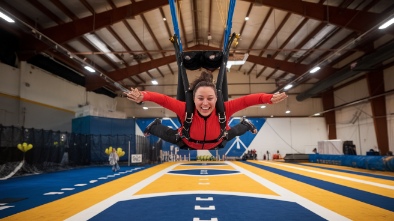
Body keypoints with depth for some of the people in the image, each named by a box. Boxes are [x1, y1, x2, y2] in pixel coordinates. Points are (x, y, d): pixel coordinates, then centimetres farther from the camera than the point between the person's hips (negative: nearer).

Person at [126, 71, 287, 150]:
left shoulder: (224, 110, -42)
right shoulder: (186, 110, -44)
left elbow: (246, 100, -49)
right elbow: (162, 99, -51)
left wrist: (270, 98, -62)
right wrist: (142, 97, -68)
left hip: (217, 143, 2)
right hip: (187, 144, -1)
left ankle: (246, 124, 66)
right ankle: (154, 126, 57)